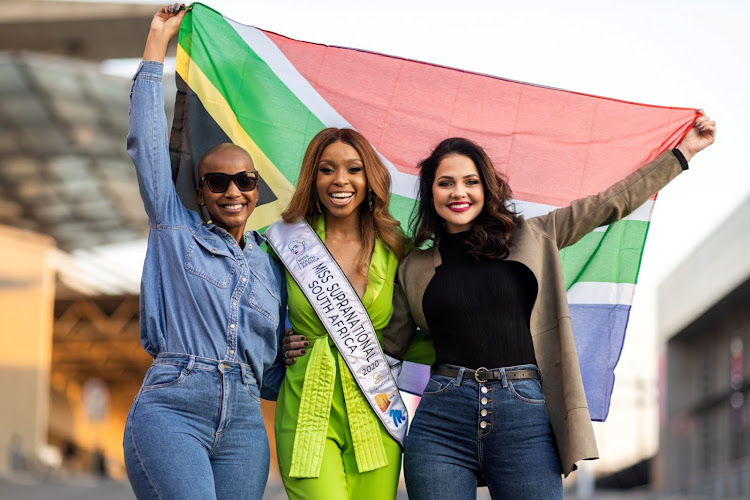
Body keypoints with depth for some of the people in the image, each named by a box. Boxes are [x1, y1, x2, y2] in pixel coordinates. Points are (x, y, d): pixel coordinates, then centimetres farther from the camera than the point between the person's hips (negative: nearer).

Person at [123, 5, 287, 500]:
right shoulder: (176, 231, 11)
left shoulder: (273, 267, 19)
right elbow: (147, 143, 7)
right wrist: (157, 41, 9)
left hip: (243, 424, 4)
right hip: (170, 411, -4)